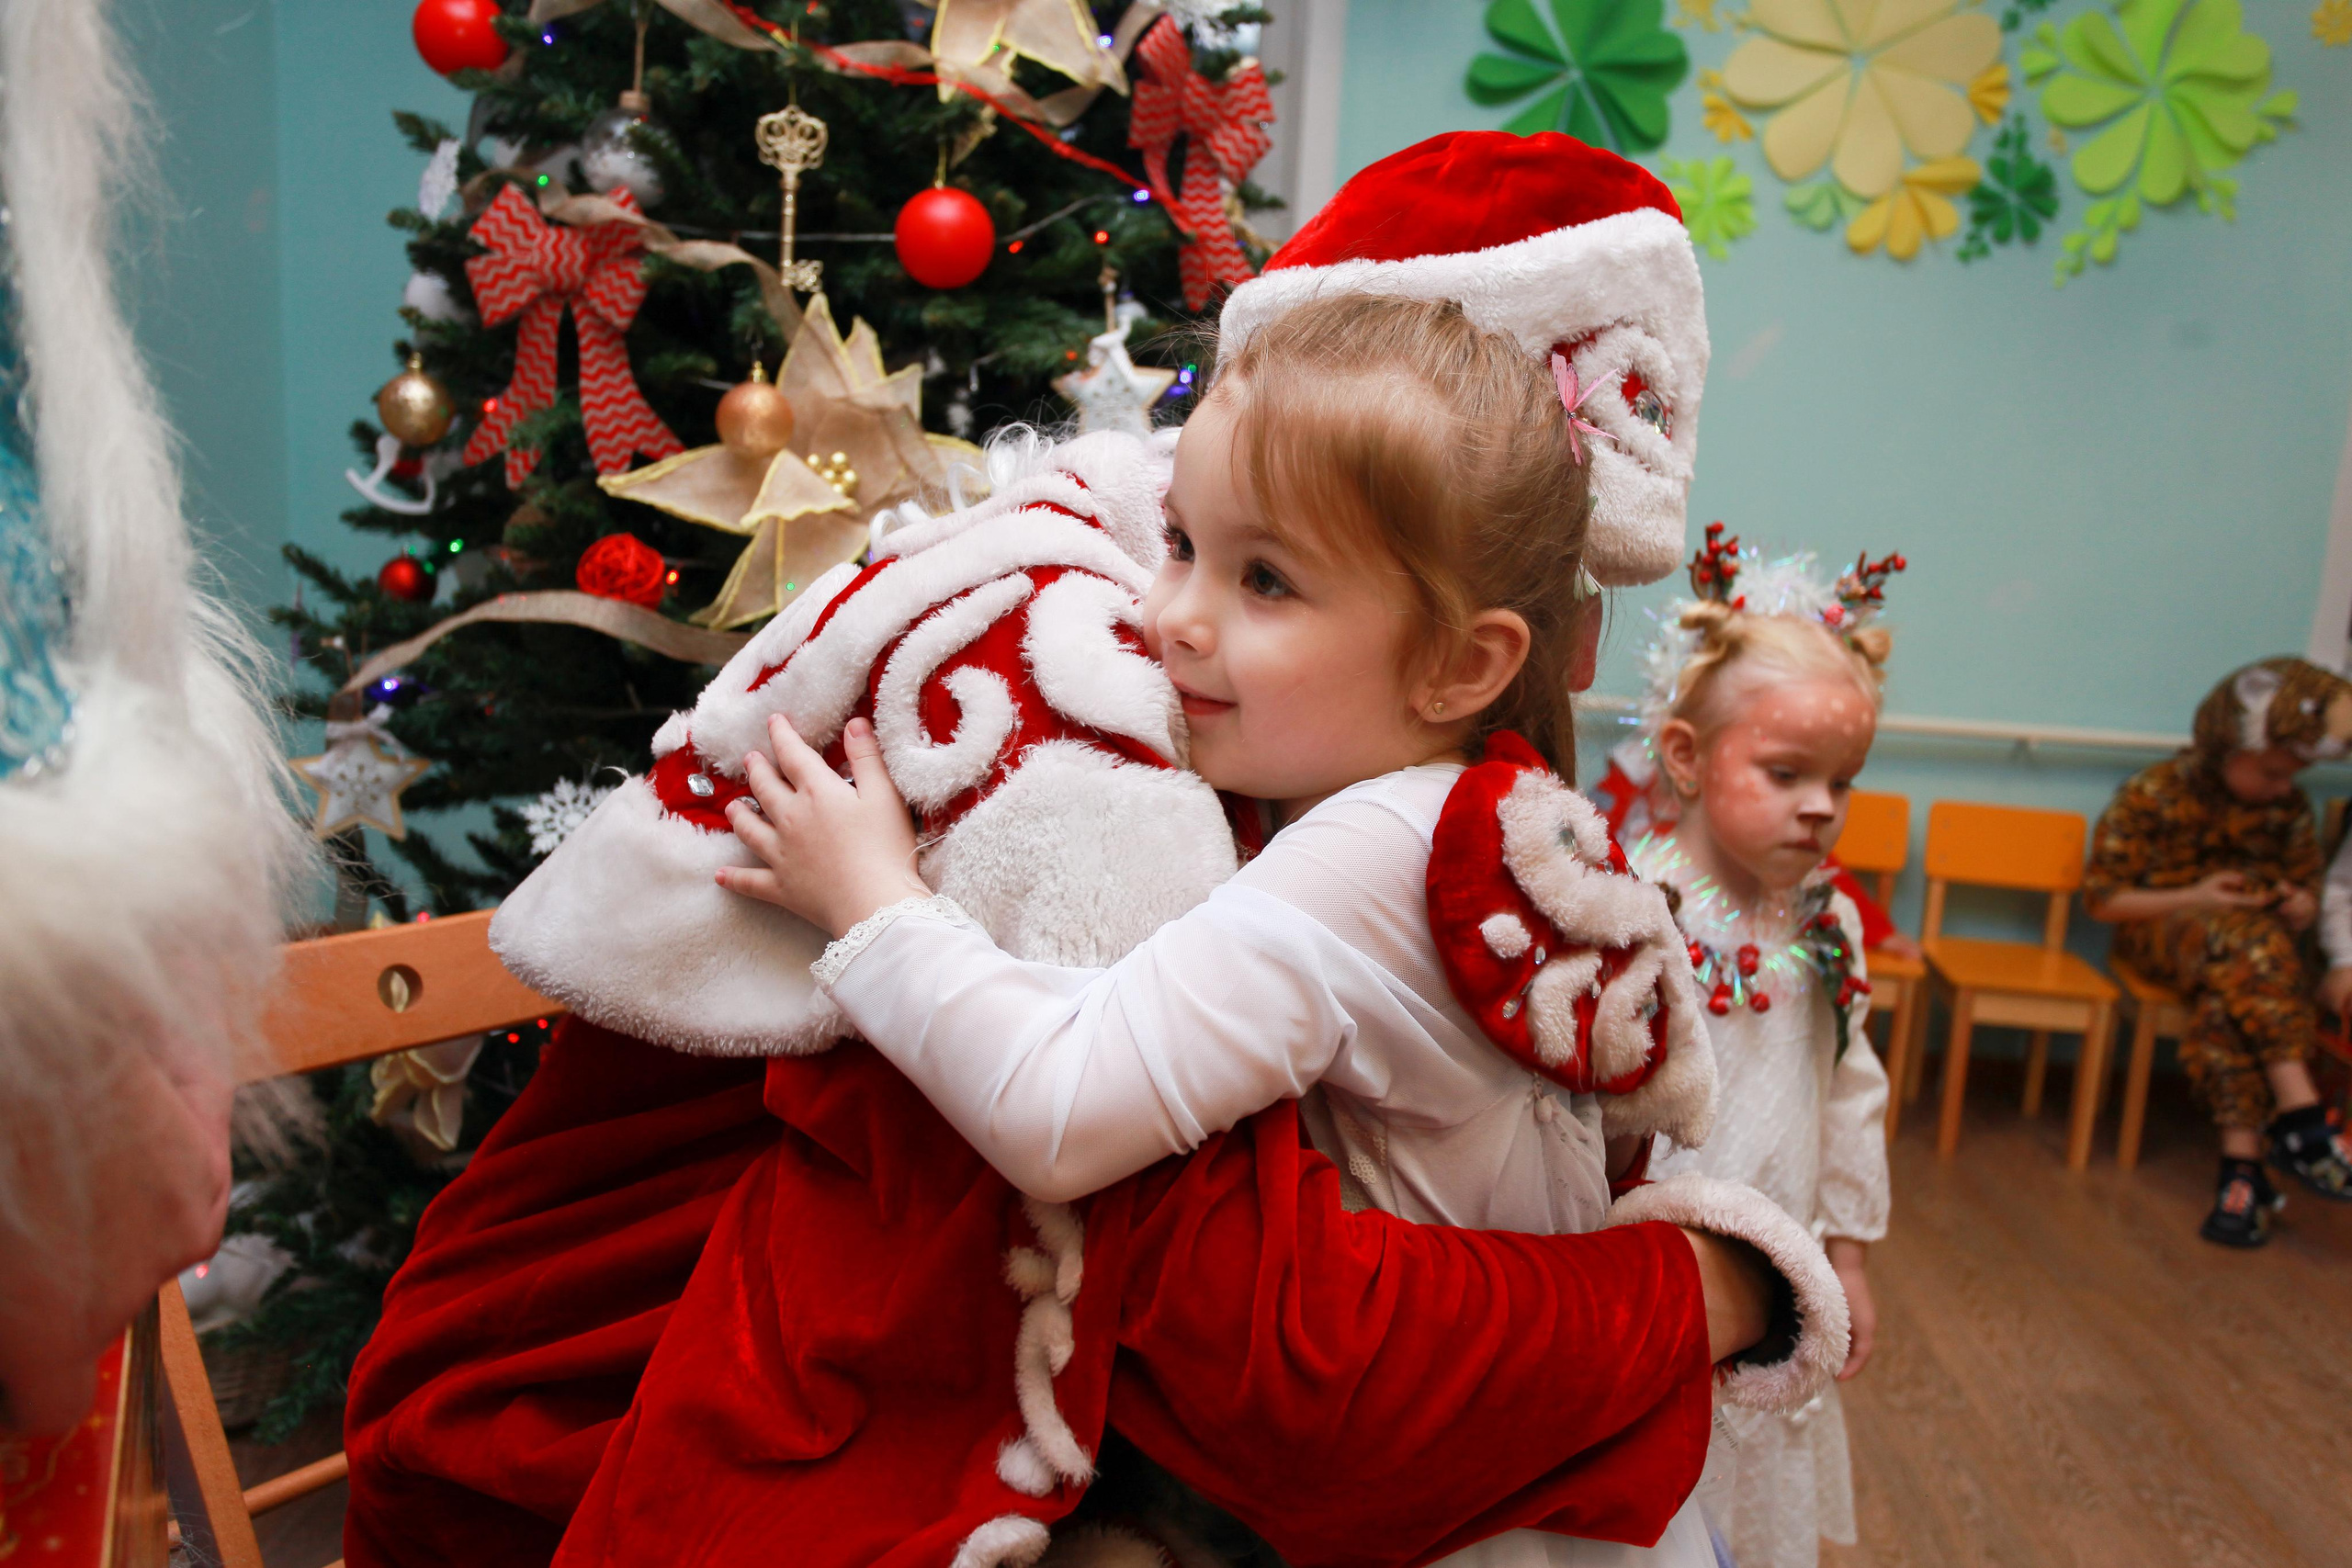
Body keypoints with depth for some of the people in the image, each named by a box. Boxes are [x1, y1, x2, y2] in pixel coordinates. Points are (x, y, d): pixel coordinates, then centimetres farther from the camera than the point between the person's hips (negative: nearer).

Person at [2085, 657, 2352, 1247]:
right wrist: (2194, 899, -17)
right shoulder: (2152, 794, -5)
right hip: (2161, 932, -3)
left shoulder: (2288, 808, 7)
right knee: (2240, 937, -38)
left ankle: (2243, 1165, -39)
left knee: (2227, 1000, -35)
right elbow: (2102, 898, -4)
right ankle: (2300, 1111, -40)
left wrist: (2299, 907, -7)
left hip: (2259, 944, 3)